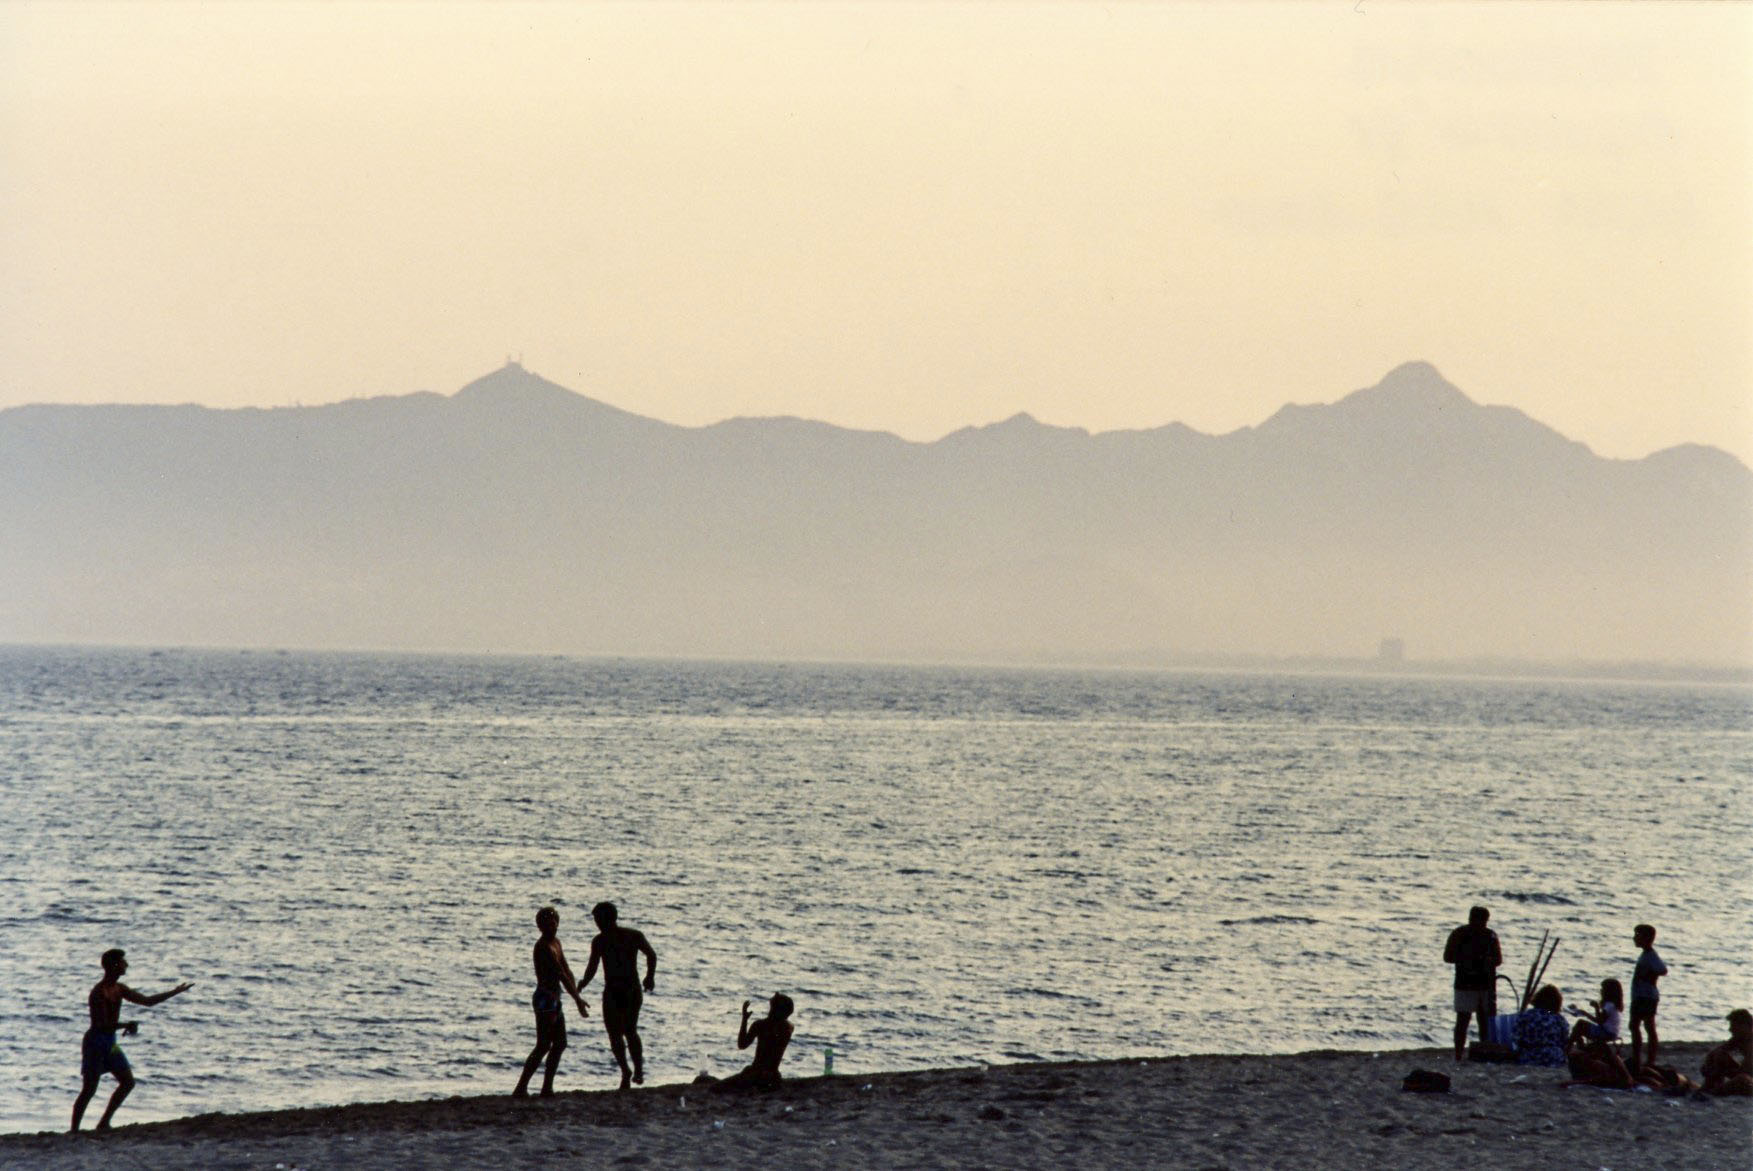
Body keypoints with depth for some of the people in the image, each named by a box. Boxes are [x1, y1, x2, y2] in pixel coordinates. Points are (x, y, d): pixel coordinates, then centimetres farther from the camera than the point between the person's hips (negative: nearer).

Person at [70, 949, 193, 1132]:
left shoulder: (119, 989, 10)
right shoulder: (99, 992, -18)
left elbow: (147, 1001, 17)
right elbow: (102, 1025, -25)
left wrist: (175, 992, 17)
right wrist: (127, 1025, -33)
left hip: (110, 1042, 9)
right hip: (95, 1042, -9)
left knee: (128, 1082, 5)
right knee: (89, 1088, -10)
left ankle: (104, 1123, 11)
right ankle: (73, 1130, -4)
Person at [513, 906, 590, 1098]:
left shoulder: (556, 943, 14)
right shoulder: (544, 947, -16)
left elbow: (567, 971, 14)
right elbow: (561, 975, -20)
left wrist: (576, 994, 3)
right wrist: (577, 998, -20)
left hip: (554, 999, 10)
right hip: (545, 999, -10)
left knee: (560, 1044, 12)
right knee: (543, 1046, -12)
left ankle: (547, 1088, 14)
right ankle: (521, 1088, -14)